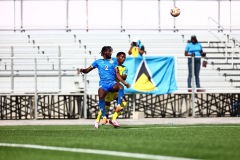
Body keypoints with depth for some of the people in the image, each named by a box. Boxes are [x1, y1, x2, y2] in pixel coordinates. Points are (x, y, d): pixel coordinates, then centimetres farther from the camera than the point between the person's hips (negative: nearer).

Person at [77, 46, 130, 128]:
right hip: (103, 83, -1)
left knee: (120, 87, -33)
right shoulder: (98, 62, 18)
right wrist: (82, 70, -6)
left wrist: (124, 82, -5)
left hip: (112, 83, 1)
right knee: (101, 96, -28)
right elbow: (87, 70, 18)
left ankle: (118, 105, -37)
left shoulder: (113, 62, 18)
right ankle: (104, 117, -25)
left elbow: (117, 74, 10)